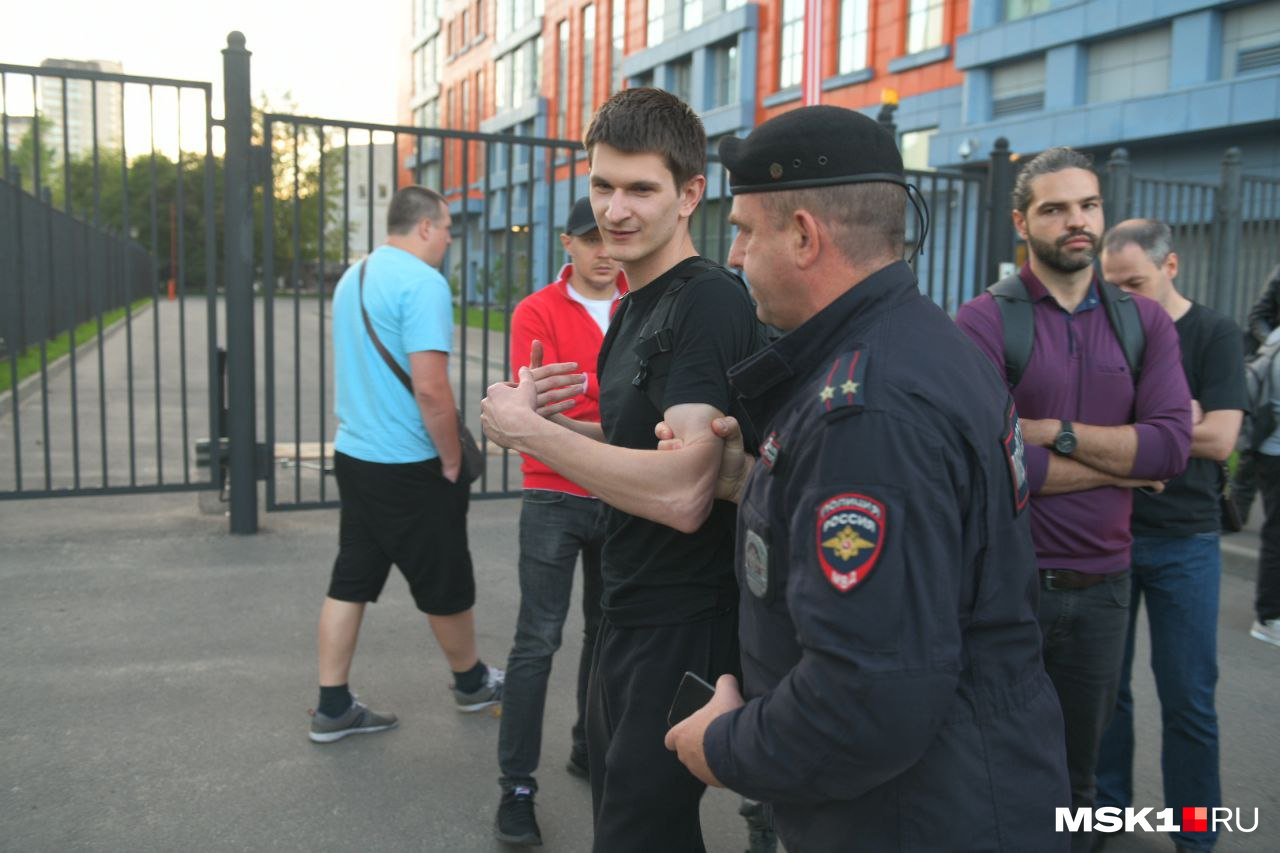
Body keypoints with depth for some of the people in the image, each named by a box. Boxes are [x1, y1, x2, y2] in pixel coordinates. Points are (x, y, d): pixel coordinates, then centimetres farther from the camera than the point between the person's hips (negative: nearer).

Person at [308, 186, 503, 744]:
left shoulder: (352, 277, 11)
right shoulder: (422, 283, -18)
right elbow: (431, 389, -24)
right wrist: (452, 461, -13)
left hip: (352, 453, 8)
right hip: (409, 467, -8)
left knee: (349, 583, 12)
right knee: (445, 586, 11)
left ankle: (332, 708, 19)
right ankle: (471, 682, 31)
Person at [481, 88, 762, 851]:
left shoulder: (710, 301, -20)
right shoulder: (635, 306, 10)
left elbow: (682, 493, -30)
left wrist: (527, 430, -21)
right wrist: (554, 421, 2)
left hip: (684, 629, -9)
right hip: (633, 616, 9)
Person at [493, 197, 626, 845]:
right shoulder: (537, 312, -3)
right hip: (555, 498, -3)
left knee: (606, 632, 14)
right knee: (537, 641, -2)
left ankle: (590, 751, 32)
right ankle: (517, 785, 8)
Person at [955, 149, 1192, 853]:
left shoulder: (1144, 322, 4)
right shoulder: (985, 321, -11)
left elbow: (1172, 445, -8)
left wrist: (1057, 434, -15)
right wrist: (1119, 464, -11)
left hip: (1102, 583, 4)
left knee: (1077, 772, 20)